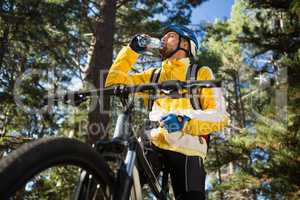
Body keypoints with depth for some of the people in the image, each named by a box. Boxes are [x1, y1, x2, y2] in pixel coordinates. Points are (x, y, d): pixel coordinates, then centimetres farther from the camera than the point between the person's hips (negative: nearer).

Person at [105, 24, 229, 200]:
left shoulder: (201, 73, 10)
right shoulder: (154, 75, 22)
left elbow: (220, 116, -2)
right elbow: (115, 81, 15)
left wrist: (186, 120, -21)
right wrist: (133, 49, 10)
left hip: (187, 151, -2)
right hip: (156, 144, 2)